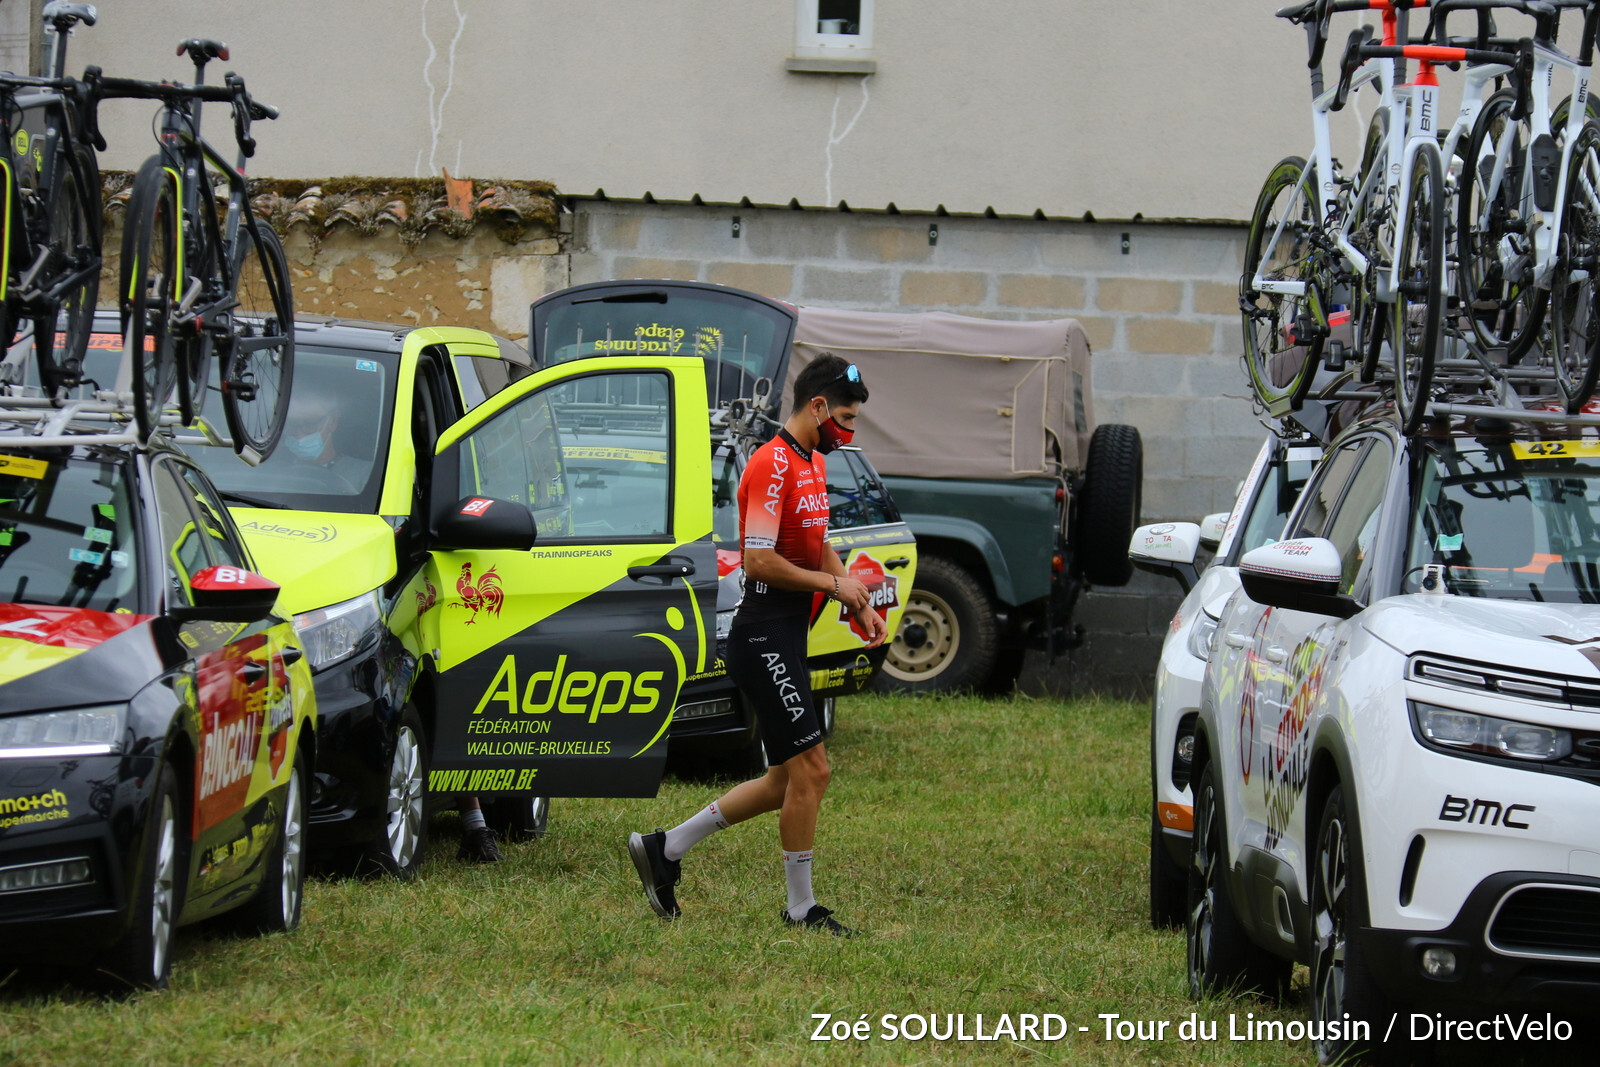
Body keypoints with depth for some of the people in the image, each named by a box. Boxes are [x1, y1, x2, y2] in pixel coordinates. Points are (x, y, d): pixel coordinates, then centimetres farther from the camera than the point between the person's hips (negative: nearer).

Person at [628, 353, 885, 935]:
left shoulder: (813, 463, 16)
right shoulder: (773, 465, -16)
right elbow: (760, 560, -24)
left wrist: (858, 604, 15)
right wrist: (832, 583, -15)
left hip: (787, 641, 10)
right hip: (764, 639, -10)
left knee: (788, 781, 11)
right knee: (809, 768, -7)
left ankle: (665, 848, 20)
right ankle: (801, 909, 3)